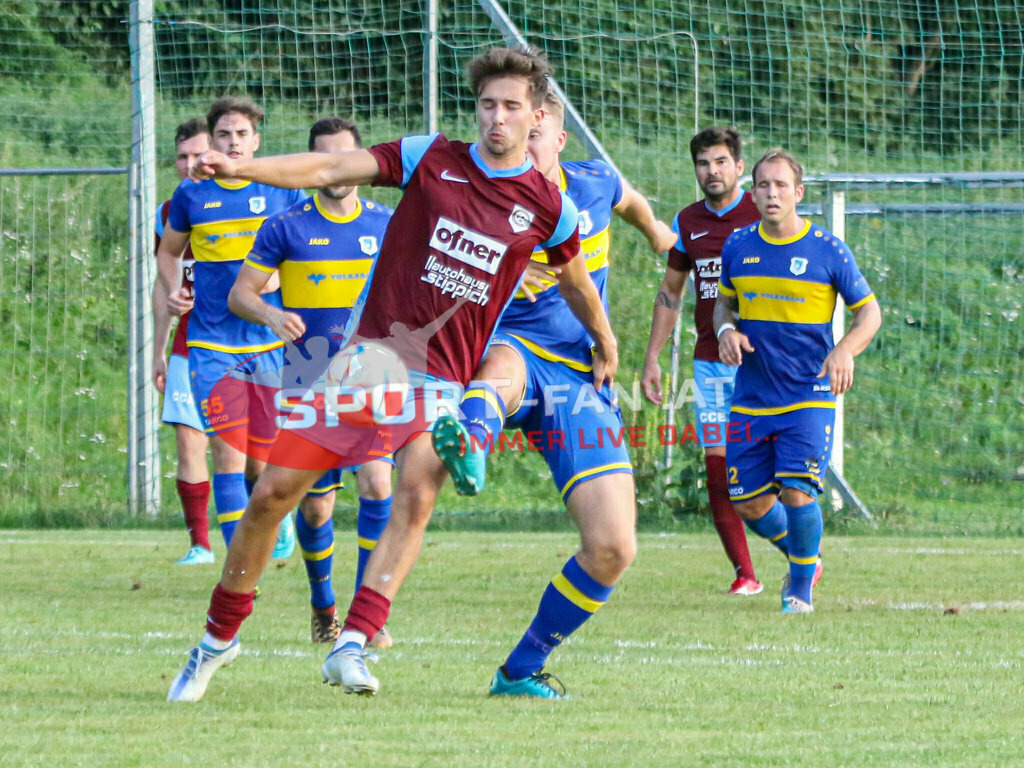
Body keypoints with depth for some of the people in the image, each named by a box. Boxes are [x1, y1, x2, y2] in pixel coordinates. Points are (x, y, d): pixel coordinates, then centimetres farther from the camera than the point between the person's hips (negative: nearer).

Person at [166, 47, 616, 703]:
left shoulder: (548, 206, 3)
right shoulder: (431, 159, 1)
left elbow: (578, 283, 22)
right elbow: (331, 170, -8)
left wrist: (607, 350, 35)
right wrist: (241, 167, -21)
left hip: (442, 379, 0)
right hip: (367, 353, 0)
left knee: (418, 495, -27)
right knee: (274, 490, -2)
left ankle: (352, 647, -31)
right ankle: (220, 637, 17)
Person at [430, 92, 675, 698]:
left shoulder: (593, 186, 6)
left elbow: (627, 198, 31)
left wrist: (655, 230, 52)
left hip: (581, 383, 4)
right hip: (516, 355, -4)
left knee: (613, 549, -9)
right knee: (502, 365, -45)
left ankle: (522, 669, 8)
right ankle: (470, 444, -82)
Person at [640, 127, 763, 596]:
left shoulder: (765, 215, -3)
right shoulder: (687, 223, 10)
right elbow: (670, 292, 20)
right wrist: (651, 359, 16)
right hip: (709, 361, 4)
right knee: (717, 466, -3)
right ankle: (744, 572, 4)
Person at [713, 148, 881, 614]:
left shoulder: (829, 251, -6)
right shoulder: (738, 248, 4)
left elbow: (869, 313, 0)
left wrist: (845, 351, -19)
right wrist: (726, 329, -4)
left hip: (809, 396, -4)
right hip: (751, 397, 4)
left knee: (796, 490, -17)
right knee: (747, 502, 3)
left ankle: (801, 589, 6)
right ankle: (803, 557, 33)